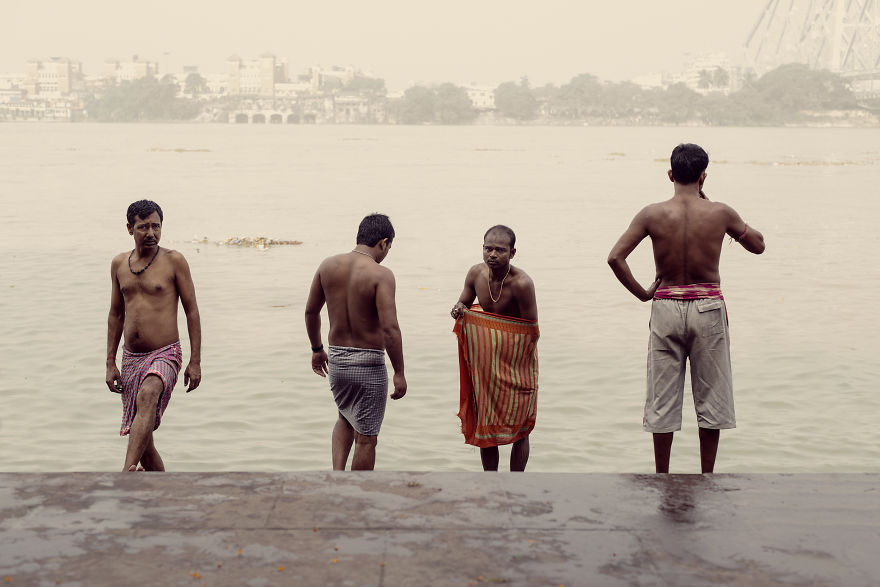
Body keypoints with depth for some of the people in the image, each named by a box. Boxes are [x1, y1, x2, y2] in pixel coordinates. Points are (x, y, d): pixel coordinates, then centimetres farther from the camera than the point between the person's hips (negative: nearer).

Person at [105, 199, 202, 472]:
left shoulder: (173, 261, -4)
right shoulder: (119, 263, 10)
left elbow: (192, 311, -2)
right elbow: (116, 314, 16)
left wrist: (195, 361, -7)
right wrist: (110, 362, 12)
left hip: (165, 355, -5)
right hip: (131, 358, 6)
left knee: (147, 396, -35)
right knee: (141, 434, 8)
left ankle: (127, 472, -47)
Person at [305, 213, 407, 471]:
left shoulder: (328, 265, 0)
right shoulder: (381, 275, -17)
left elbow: (311, 311, 10)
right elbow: (389, 328, -23)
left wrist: (317, 349, 24)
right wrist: (399, 373, -16)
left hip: (336, 359, 6)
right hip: (369, 363, -6)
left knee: (345, 418, 30)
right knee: (366, 437, 9)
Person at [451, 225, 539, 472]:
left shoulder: (521, 283, -24)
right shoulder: (476, 273, -8)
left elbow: (532, 331, -19)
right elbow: (464, 301, 11)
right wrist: (459, 310, -12)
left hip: (516, 359, -5)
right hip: (485, 359, 5)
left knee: (518, 426, 1)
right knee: (486, 424, 9)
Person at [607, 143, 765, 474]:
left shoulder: (653, 214, -6)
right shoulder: (720, 213, -5)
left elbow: (615, 257, -12)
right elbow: (758, 245, 11)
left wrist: (643, 294, 0)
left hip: (666, 307, 1)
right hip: (708, 308, 0)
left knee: (663, 398, 10)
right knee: (710, 396, 11)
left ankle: (662, 477, 17)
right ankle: (706, 476, 18)